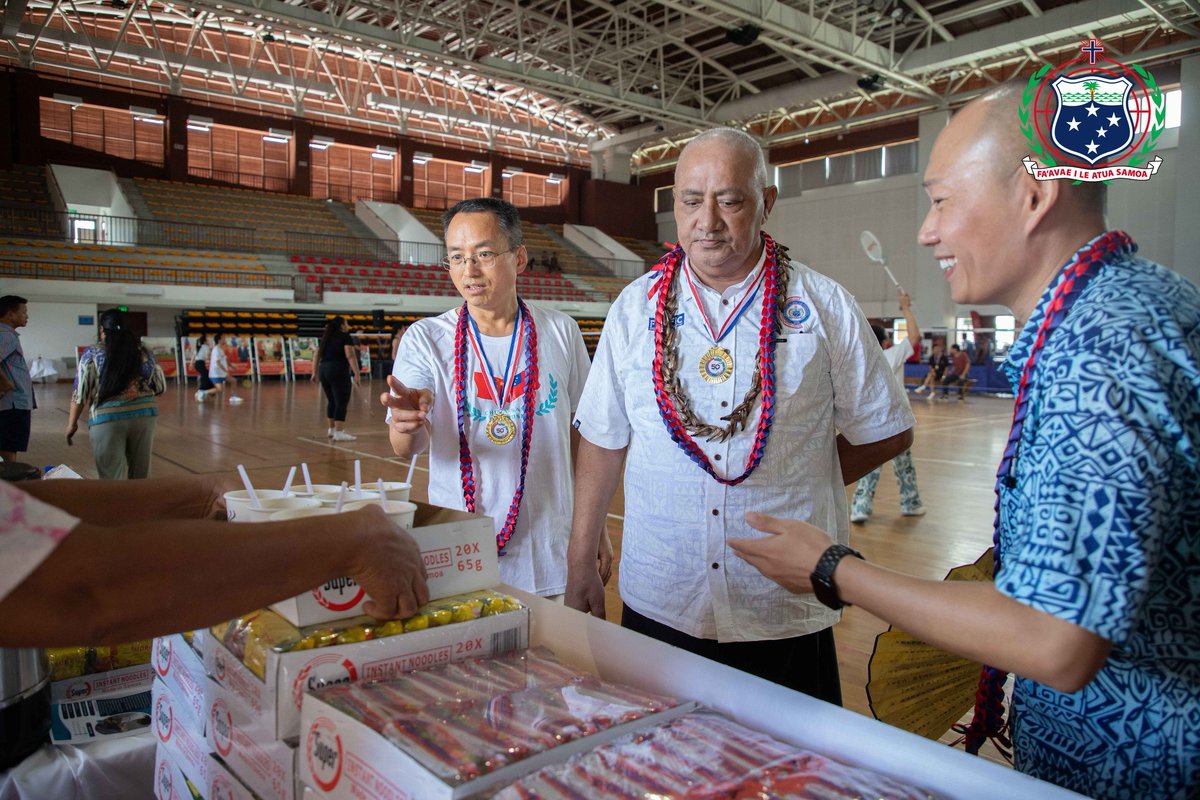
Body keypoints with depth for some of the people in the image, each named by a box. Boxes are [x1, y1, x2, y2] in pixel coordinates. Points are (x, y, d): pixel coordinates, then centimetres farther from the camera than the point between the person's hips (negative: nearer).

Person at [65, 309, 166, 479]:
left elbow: (80, 393, -1)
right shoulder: (144, 353, 6)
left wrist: (72, 423, 8)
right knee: (141, 475, 13)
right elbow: (160, 387, 12)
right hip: (143, 416, 3)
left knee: (112, 478, 2)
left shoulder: (92, 354, -1)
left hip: (108, 419, -3)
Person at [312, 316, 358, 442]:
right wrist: (356, 373, -19)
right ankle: (339, 433, -10)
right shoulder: (345, 337, -3)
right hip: (339, 372, -7)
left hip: (323, 370, 8)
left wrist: (315, 372, 23)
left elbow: (317, 355, 18)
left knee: (331, 401, 19)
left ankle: (332, 429, 27)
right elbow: (350, 356, -15)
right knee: (341, 403, -6)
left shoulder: (326, 338, 18)